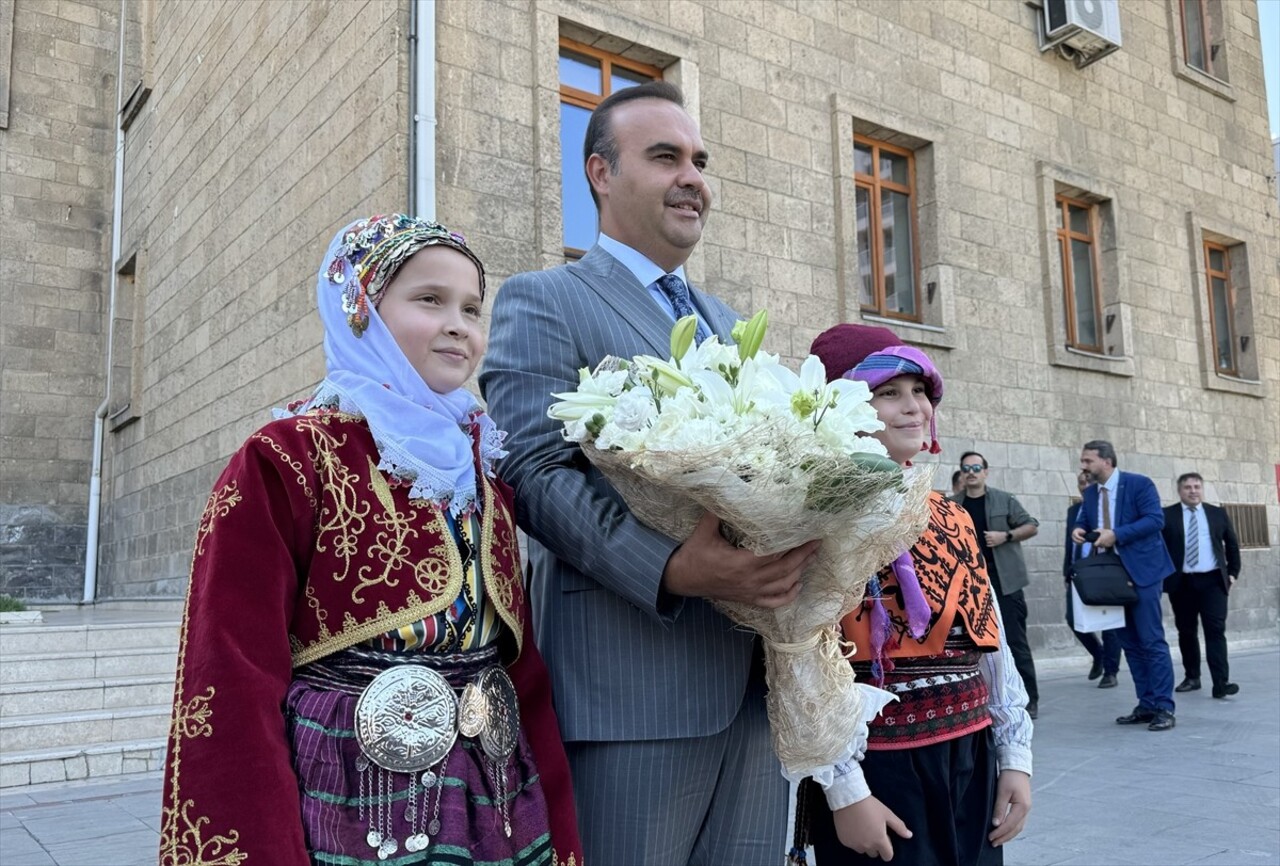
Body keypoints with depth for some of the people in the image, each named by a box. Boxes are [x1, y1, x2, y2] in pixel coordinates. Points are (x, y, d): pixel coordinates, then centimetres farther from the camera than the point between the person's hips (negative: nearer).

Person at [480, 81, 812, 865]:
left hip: (757, 676, 7)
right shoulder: (541, 303, -1)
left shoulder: (729, 324, 22)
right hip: (632, 680, -7)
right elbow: (535, 469, -13)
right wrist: (670, 571, -26)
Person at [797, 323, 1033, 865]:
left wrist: (1015, 754, 9)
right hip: (878, 765, -6)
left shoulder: (951, 517, 9)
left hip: (971, 758, 7)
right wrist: (844, 788, -17)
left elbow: (990, 644, 12)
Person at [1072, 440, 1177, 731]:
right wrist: (1079, 530, -10)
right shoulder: (1090, 493, 11)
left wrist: (1116, 534, -23)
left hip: (1141, 571, -7)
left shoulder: (1139, 483, -9)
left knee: (1151, 641, -5)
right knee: (1130, 644, 10)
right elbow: (1083, 522, 13)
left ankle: (1164, 708, 0)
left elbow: (1155, 519, -17)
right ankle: (1146, 705, 17)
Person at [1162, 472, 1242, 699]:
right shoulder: (1166, 516, 0)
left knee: (1216, 631, -7)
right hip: (1181, 582, -1)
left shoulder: (1218, 514, 9)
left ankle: (1221, 683, -11)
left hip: (1213, 581, 1)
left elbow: (1232, 544, 17)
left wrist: (1233, 572, 12)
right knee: (1186, 632, 8)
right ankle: (1192, 677, 20)